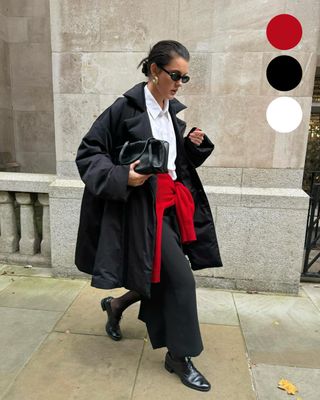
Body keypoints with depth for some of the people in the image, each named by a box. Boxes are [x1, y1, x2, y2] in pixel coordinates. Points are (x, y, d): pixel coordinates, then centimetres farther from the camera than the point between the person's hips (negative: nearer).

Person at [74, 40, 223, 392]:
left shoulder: (175, 111, 11)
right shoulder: (126, 108, -10)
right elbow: (88, 154, -8)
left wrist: (196, 143, -1)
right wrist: (122, 177, -23)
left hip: (173, 202, 8)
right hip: (143, 205, -8)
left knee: (161, 278, 13)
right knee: (180, 279, -7)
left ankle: (116, 304, 41)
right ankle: (179, 357, 16)